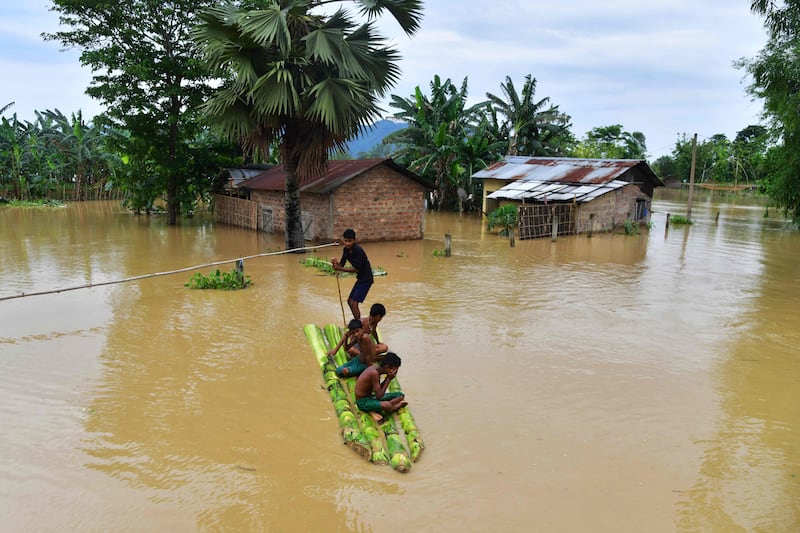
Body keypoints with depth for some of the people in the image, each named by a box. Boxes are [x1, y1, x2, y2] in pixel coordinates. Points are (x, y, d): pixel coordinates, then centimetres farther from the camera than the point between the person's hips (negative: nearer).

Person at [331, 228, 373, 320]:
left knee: (354, 303, -14)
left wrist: (340, 269, -29)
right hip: (360, 278, 10)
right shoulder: (346, 250, 2)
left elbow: (356, 269, -24)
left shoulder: (358, 250, -23)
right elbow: (341, 264, 3)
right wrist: (335, 263, -19)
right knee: (350, 301, 18)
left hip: (366, 279, -10)